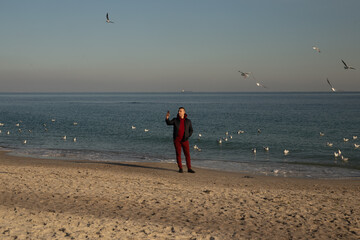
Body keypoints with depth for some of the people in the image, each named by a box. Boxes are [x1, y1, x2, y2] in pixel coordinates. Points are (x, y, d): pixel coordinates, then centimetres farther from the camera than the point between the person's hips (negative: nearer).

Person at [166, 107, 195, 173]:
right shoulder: (175, 120, 2)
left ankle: (189, 168, 3)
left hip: (184, 140, 0)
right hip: (176, 140, 0)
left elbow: (191, 130, 7)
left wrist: (187, 137, -7)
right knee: (178, 154, 0)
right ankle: (180, 168, 8)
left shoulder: (188, 121, 2)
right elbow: (169, 123, -15)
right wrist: (167, 118, -35)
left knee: (187, 154, -3)